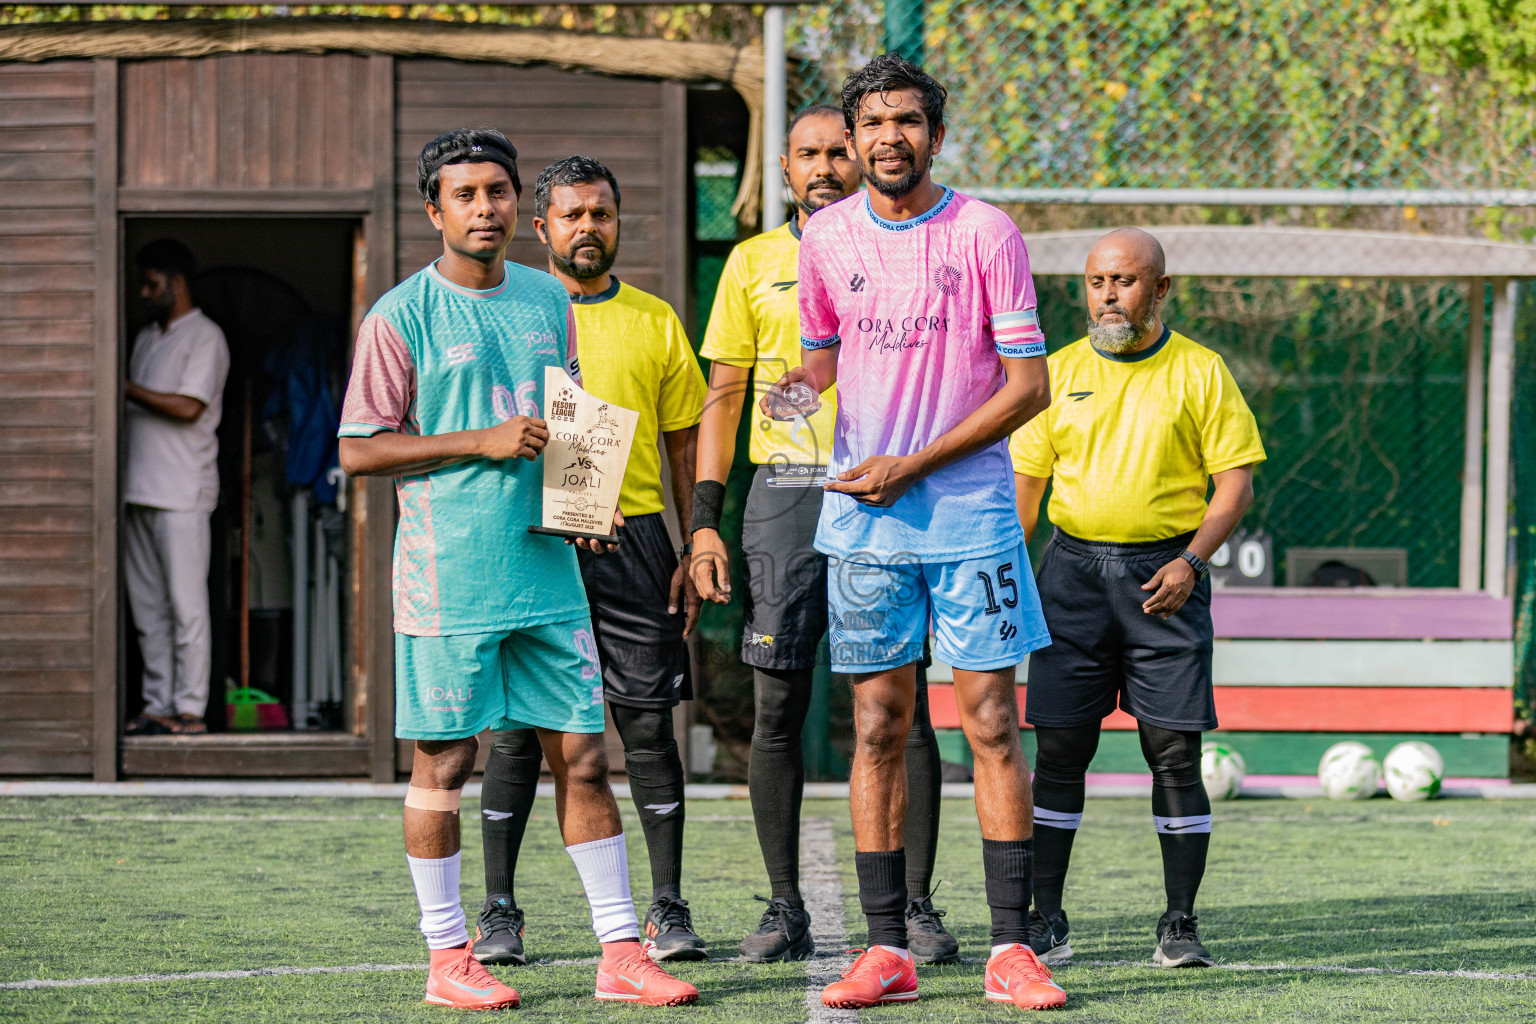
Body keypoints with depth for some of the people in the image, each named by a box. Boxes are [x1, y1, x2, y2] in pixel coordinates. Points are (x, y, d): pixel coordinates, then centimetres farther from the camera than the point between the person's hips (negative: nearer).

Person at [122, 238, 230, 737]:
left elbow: (188, 407, -15)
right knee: (148, 607, 7)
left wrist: (128, 390, -10)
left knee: (186, 605, -5)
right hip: (140, 490, 8)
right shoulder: (147, 338, 19)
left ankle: (190, 709, -3)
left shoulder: (205, 337, -5)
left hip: (183, 493, -8)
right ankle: (158, 706, 11)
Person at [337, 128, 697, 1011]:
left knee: (583, 753, 4)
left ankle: (622, 952, 8)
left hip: (546, 567, 5)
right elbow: (359, 449, -8)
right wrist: (482, 442, -15)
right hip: (447, 575, -5)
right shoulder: (402, 316, -5)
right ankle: (448, 956, 12)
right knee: (445, 761, 2)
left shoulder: (549, 302, 12)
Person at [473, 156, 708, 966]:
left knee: (648, 722, 0)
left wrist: (695, 551, 3)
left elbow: (684, 443, 12)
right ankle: (499, 912, 5)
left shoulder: (655, 321, 10)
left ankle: (668, 908, 6)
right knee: (517, 727, -1)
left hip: (633, 537, 1)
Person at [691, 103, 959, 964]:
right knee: (779, 706, -1)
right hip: (784, 496, 1)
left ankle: (915, 906, 1)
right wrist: (706, 520, 2)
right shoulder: (755, 263, 11)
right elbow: (724, 394, 10)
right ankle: (786, 910, 5)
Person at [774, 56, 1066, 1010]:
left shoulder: (986, 234, -4)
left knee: (994, 726, -3)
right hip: (862, 515, 3)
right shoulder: (826, 239, 7)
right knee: (878, 729, 3)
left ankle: (1012, 949, 0)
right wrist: (799, 385, -4)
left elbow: (1029, 385, -6)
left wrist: (912, 465, -11)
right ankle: (887, 949, 6)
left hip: (970, 511, -3)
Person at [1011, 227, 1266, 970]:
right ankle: (1045, 921, 5)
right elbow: (1025, 480, 12)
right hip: (1074, 569, 2)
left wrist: (1190, 560, -14)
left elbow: (1236, 483, 0)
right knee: (1059, 749, -1)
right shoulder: (1060, 371, 9)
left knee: (1174, 753, -3)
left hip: (1163, 574, -2)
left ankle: (1179, 925, 5)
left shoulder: (1199, 373, 2)